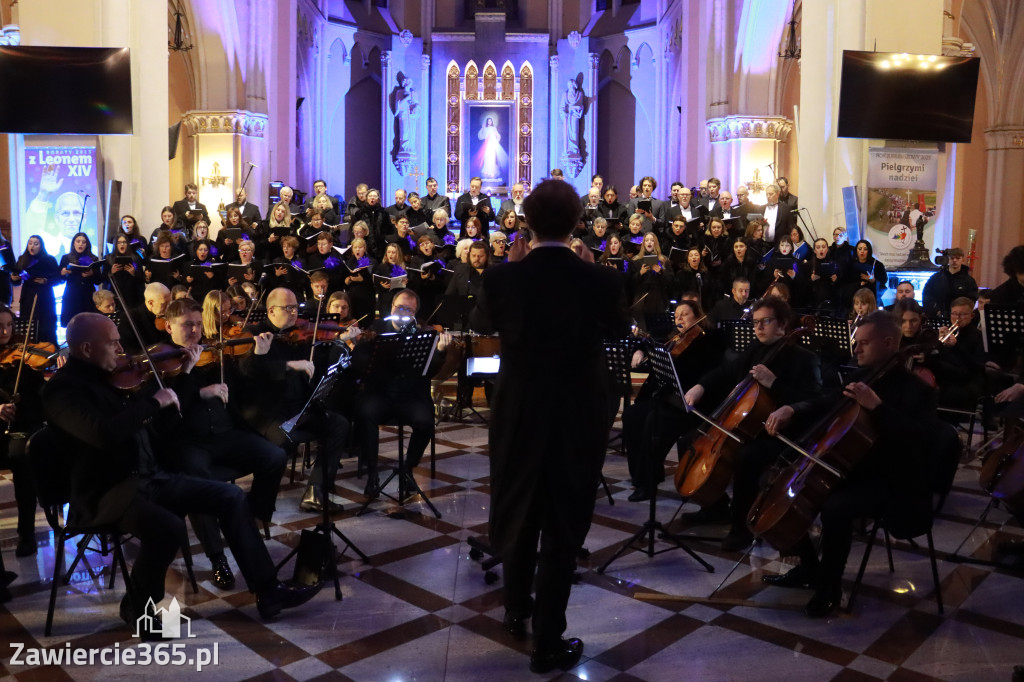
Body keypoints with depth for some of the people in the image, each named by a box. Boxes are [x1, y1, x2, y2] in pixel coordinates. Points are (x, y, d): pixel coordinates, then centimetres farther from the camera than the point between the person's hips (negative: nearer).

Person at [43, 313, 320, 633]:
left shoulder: (104, 376, 11)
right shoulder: (62, 389, -15)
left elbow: (147, 420, 24)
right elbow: (106, 434, -33)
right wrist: (153, 402, -22)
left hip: (148, 476, 9)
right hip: (107, 491, -9)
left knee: (229, 496, -2)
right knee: (168, 527, -35)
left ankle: (268, 591, 1)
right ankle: (137, 606, -4)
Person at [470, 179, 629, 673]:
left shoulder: (502, 277, -12)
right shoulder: (600, 280, -13)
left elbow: (483, 323, 9)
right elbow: (617, 329, 7)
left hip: (518, 414, 2)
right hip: (579, 418, -1)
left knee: (517, 512, 22)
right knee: (562, 523, 10)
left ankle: (516, 608, 41)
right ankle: (548, 641, 17)